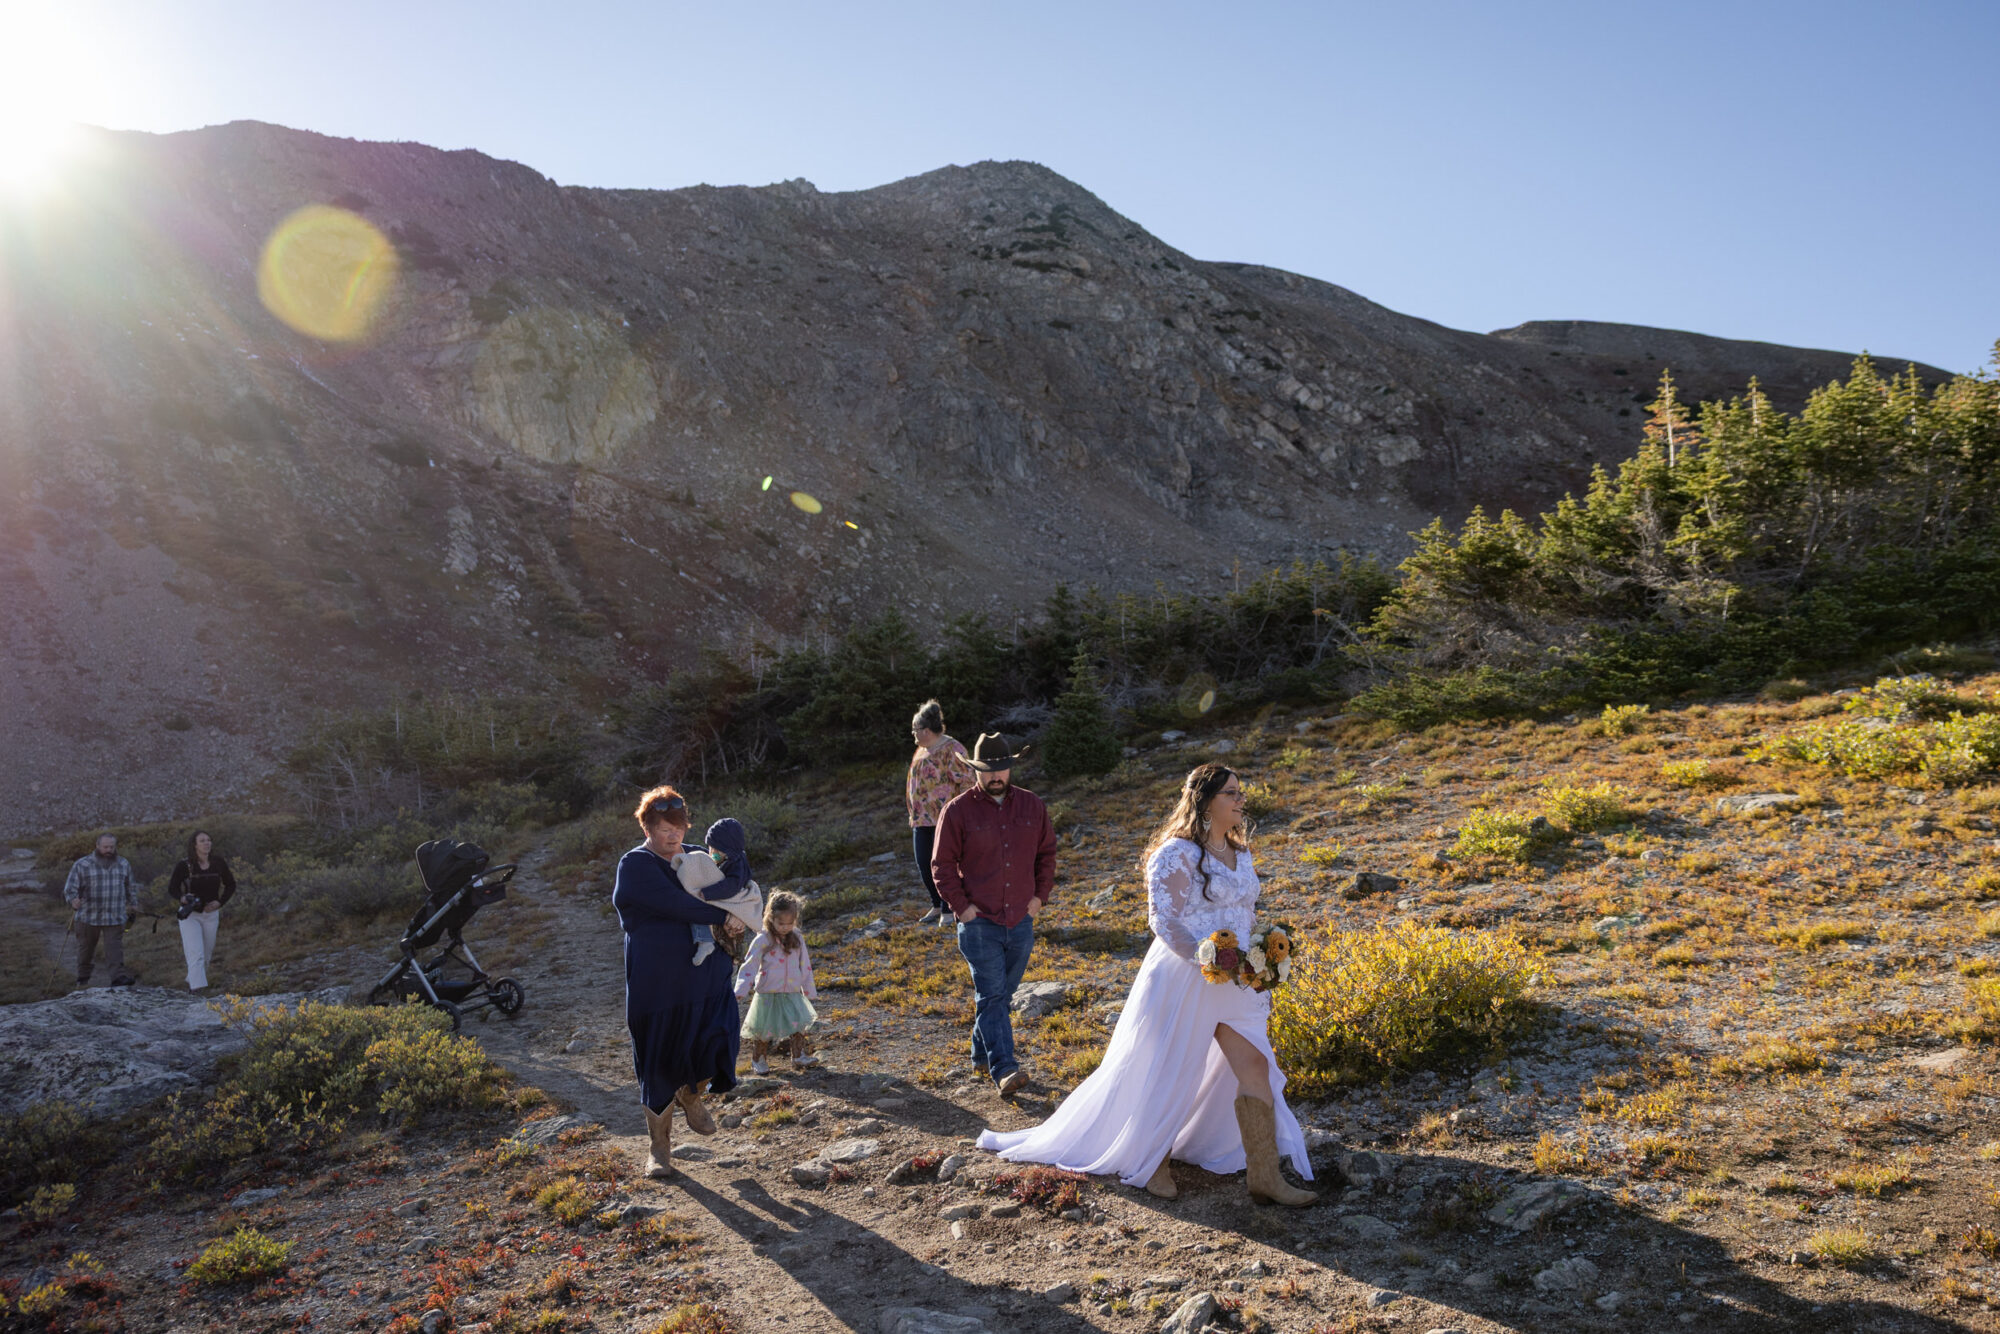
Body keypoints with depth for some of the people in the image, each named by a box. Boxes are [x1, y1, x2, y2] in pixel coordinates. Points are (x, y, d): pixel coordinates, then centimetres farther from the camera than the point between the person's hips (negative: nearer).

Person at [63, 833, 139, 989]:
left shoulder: (124, 865, 10)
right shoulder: (82, 865, -2)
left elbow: (130, 887, 22)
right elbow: (70, 887, -9)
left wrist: (133, 904, 27)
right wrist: (73, 901, -28)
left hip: (115, 917, 1)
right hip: (88, 917, -1)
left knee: (115, 947, -7)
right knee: (86, 948, 11)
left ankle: (118, 977, -14)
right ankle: (83, 978, 27)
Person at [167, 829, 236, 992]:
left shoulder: (218, 862, -5)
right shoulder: (184, 865, -13)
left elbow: (231, 885, 6)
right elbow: (172, 889, -8)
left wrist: (220, 902, -8)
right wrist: (182, 898, -30)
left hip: (211, 914, 4)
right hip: (190, 914, -4)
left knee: (207, 955, 14)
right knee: (196, 954, -14)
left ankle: (191, 982, 35)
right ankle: (198, 987, -16)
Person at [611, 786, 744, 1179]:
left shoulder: (694, 857, 10)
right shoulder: (635, 865, -8)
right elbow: (674, 904, -21)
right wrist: (721, 917, -14)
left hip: (706, 973, 5)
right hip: (658, 981, -5)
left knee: (716, 1041, -11)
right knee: (660, 1064, 3)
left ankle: (691, 1095, 22)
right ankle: (658, 1145, 21)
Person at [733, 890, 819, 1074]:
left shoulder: (797, 939, 2)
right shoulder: (763, 940, -11)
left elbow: (805, 967, 10)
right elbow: (749, 966, -11)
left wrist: (810, 993, 13)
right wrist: (741, 990, -21)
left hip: (792, 993, 4)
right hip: (768, 995, -4)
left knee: (799, 1023, 1)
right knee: (764, 1031, 4)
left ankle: (798, 1056, 16)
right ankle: (758, 1060, 21)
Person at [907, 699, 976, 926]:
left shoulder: (951, 749, -14)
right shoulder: (922, 750, 13)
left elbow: (968, 781, -16)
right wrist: (913, 814, 21)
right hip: (922, 819, 8)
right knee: (923, 865, 9)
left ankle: (947, 911, 9)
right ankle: (936, 906, 25)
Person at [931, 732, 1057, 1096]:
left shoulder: (1032, 806, 6)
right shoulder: (958, 810, -5)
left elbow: (1047, 852, 16)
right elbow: (942, 863, -2)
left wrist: (1041, 895, 6)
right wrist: (960, 905, -9)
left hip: (1021, 920, 4)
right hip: (979, 922, -4)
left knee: (1003, 995, 13)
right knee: (991, 995, -9)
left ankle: (982, 1055, 29)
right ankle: (1004, 1067, -11)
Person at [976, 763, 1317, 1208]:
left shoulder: (1240, 853, 12)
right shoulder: (1177, 854, -13)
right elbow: (1164, 921, -17)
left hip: (1234, 983, 7)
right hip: (1182, 981, -7)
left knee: (1254, 1066, 0)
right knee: (1166, 1073, 5)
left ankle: (1264, 1176, 6)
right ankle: (1151, 1161, 25)